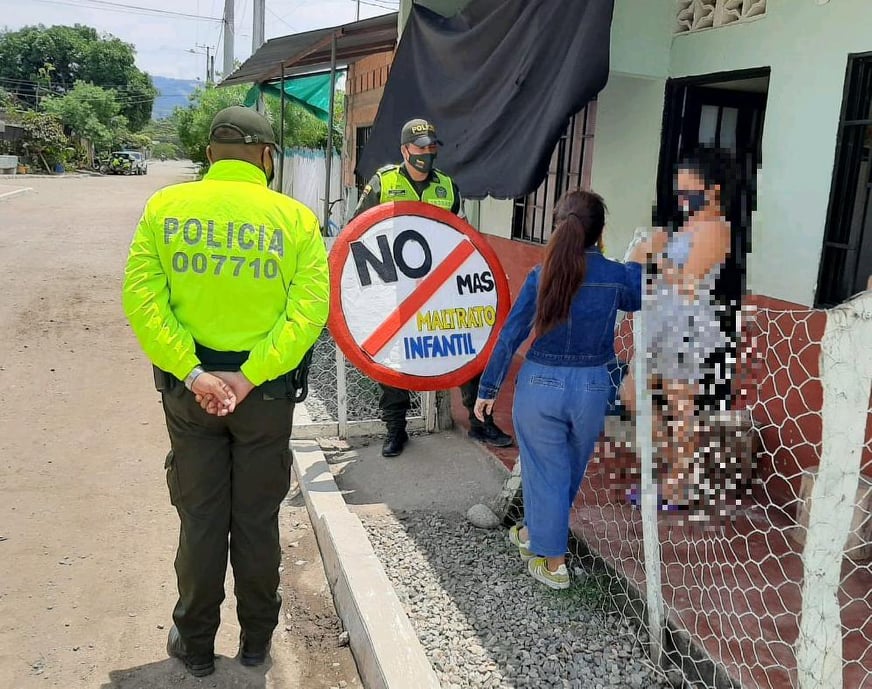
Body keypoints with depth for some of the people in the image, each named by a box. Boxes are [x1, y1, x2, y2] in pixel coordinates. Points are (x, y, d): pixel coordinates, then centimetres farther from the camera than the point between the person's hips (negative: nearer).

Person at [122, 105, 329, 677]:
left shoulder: (165, 207, -3)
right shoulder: (296, 218, -7)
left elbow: (142, 297, -12)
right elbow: (311, 307, -15)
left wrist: (192, 373, -16)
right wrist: (250, 376, -17)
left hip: (188, 386, 1)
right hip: (267, 390, -1)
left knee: (200, 518, 15)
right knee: (257, 519, 15)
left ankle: (196, 644, 30)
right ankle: (257, 639, 32)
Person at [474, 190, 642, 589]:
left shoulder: (542, 275, -10)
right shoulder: (618, 276, -7)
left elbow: (510, 336, -7)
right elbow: (636, 299, 15)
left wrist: (488, 389, 2)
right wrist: (636, 264, 31)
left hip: (541, 385, -2)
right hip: (592, 389, 2)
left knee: (546, 473, 12)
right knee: (569, 473, 23)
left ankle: (553, 562, 21)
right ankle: (534, 533, 44)